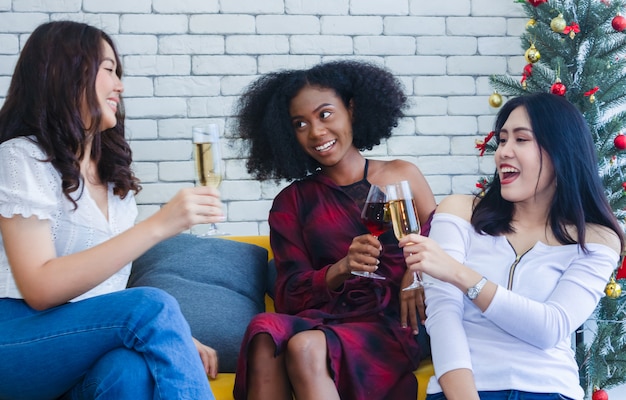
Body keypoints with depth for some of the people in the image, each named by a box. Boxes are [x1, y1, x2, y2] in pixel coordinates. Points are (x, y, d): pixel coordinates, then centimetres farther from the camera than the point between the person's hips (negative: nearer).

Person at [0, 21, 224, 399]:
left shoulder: (113, 174, 19)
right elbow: (41, 289, -17)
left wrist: (175, 339, -1)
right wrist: (159, 225, -20)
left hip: (91, 346, 5)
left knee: (131, 370, -32)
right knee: (153, 306, -30)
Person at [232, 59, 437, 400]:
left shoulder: (402, 176, 14)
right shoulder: (291, 203, 17)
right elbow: (290, 296, 8)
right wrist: (340, 269, -13)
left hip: (391, 326, -2)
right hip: (322, 321, 2)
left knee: (306, 347, -36)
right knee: (266, 332, -35)